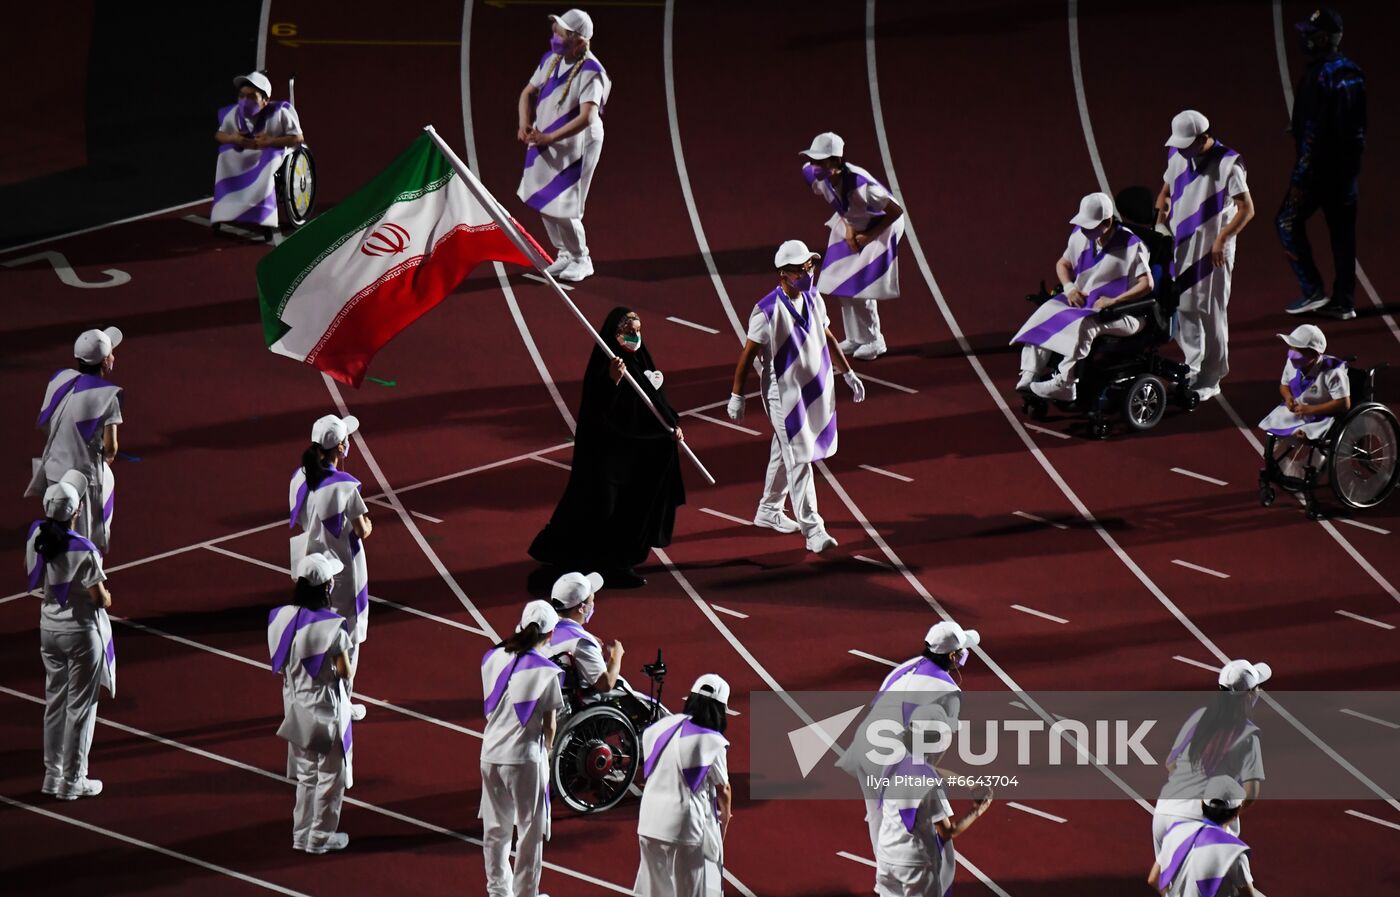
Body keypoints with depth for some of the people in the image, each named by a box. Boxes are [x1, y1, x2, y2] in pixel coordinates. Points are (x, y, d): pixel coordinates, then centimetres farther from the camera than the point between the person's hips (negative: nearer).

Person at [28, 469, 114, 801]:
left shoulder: (37, 537, -7)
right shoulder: (83, 550, -25)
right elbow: (101, 599, -18)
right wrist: (109, 597, 3)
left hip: (49, 628, 6)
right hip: (81, 631, -6)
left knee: (55, 701, 18)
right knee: (80, 706, 6)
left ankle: (52, 774, 26)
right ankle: (72, 781, 14)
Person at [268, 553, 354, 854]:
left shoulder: (282, 618, -7)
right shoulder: (332, 626, -24)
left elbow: (280, 667, 1)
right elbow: (345, 672, -17)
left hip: (297, 708, 6)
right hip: (326, 710, -6)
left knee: (306, 775, 21)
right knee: (330, 777, 12)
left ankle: (301, 834, 29)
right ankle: (321, 838, 20)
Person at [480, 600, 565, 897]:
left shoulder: (493, 658, -1)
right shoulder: (545, 671, -14)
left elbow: (490, 707, 7)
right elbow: (549, 726, -7)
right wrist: (546, 749, 12)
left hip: (491, 753, 5)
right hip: (525, 757, -5)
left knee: (495, 828, 17)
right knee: (530, 832, 9)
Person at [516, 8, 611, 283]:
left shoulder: (591, 72, -22)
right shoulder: (550, 60, 0)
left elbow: (587, 117, -30)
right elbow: (529, 93, 9)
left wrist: (549, 138, -31)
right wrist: (524, 125, -10)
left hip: (574, 147, -7)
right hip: (545, 143, 7)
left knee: (563, 208, -5)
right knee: (543, 203, 15)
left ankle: (581, 260, 18)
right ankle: (564, 254, 34)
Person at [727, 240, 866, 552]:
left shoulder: (813, 299, 2)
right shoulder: (767, 312, -20)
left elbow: (827, 338, 16)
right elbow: (747, 354, -14)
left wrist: (848, 373, 21)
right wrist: (736, 396, -10)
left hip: (815, 390, 7)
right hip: (784, 395, -7)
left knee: (784, 453, 19)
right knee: (798, 459, -8)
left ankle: (769, 511, 35)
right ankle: (812, 529, -8)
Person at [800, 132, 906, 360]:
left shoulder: (861, 184, -41)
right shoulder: (812, 174, -23)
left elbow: (896, 212, -28)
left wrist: (869, 236, -19)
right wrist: (847, 227, -7)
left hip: (879, 226, -6)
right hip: (848, 224, 6)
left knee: (862, 286, -4)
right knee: (843, 283, 10)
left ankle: (874, 341, 17)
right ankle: (855, 338, 28)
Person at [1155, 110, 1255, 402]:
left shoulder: (1227, 164, -16)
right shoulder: (1177, 157, 3)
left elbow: (1246, 209, -14)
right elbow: (1165, 193, 19)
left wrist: (1221, 240, -18)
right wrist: (1160, 225, 5)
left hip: (1212, 250, -6)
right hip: (1180, 245, 6)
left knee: (1211, 313, 0)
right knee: (1183, 309, 10)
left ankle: (1211, 380, 9)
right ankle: (1193, 370, 24)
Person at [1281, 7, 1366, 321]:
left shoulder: (1318, 74, -17)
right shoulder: (1352, 71, 9)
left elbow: (1313, 130, -20)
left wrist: (1300, 176, -19)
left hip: (1321, 164, -8)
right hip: (1349, 163, 8)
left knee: (1288, 222, 2)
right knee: (1342, 231, 10)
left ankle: (1313, 291, -3)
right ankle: (1343, 301, 11)